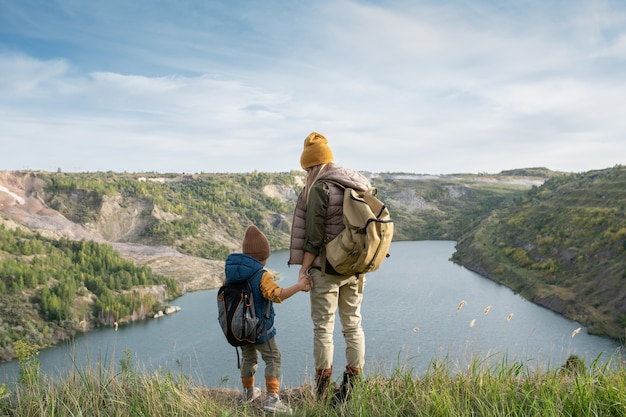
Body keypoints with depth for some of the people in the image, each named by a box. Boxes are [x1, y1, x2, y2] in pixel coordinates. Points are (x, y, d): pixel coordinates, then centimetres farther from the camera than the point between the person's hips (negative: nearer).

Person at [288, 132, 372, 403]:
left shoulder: (320, 189, -14)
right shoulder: (360, 185, 9)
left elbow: (314, 237, -16)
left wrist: (303, 269, -9)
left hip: (327, 269, -7)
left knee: (323, 327, 4)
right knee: (353, 325, 12)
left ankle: (321, 392, 13)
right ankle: (350, 388, 20)